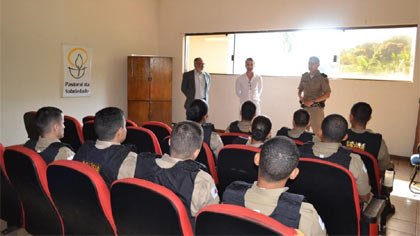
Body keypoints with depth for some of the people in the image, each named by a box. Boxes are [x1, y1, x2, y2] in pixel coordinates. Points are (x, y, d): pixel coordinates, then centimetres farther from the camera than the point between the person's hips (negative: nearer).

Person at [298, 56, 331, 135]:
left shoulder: (322, 78, -5)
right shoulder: (304, 76, 8)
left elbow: (327, 95, -8)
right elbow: (299, 90, 17)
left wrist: (312, 101, -15)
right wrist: (302, 99, -4)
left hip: (317, 108, -4)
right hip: (305, 107, 4)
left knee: (317, 131, -6)